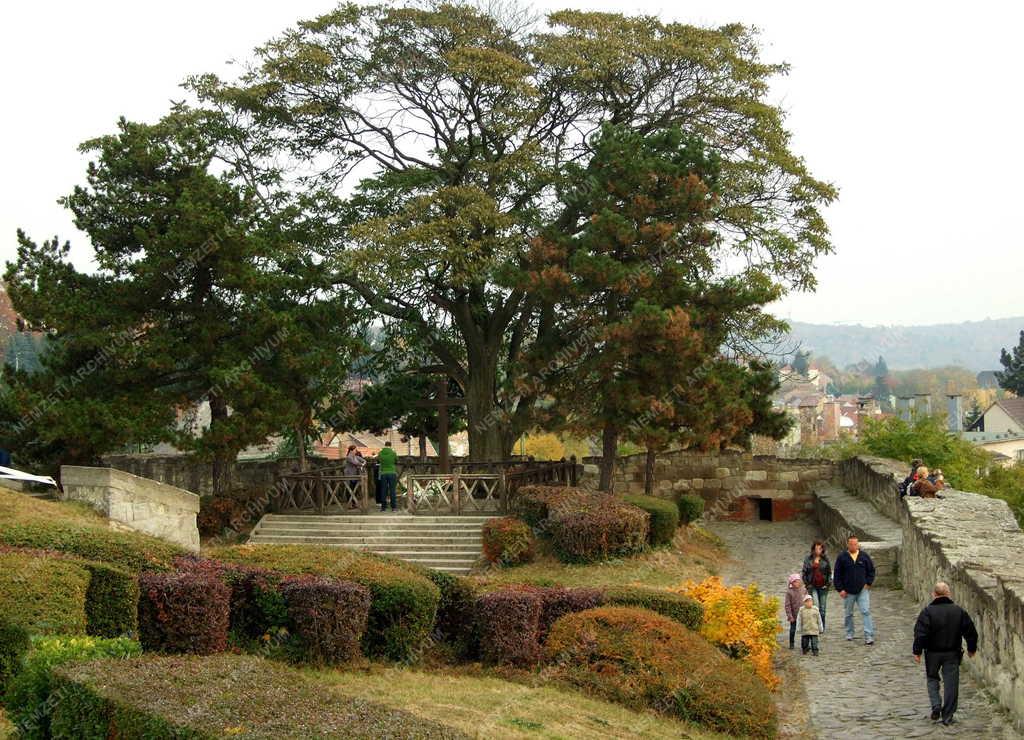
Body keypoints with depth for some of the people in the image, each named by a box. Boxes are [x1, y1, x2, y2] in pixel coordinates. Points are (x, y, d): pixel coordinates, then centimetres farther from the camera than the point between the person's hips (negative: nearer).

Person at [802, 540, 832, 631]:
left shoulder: (826, 559, 3)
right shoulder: (808, 559, 2)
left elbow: (829, 572, 8)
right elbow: (804, 572, 6)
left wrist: (828, 583, -2)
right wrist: (807, 584, -2)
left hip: (823, 587, 1)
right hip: (812, 587, -1)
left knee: (822, 608, 7)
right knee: (816, 606, -15)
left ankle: (822, 627, 18)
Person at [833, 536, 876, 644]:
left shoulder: (864, 556, 3)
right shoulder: (842, 557, -2)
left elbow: (871, 570, 13)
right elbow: (837, 574, 0)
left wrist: (868, 583, 1)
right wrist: (840, 589, -5)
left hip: (863, 590, 0)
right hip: (848, 591, 0)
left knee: (866, 612, -10)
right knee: (848, 614, 11)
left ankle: (869, 636, -11)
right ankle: (849, 633, 29)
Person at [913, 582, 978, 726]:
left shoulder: (927, 611, -12)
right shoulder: (959, 611, -2)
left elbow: (920, 634, -16)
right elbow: (971, 632, 5)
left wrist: (917, 651, -6)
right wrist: (972, 649, 19)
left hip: (933, 653, -2)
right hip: (952, 654, 2)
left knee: (932, 678, 18)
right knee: (951, 683, 6)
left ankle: (936, 706, -1)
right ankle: (947, 717, 7)